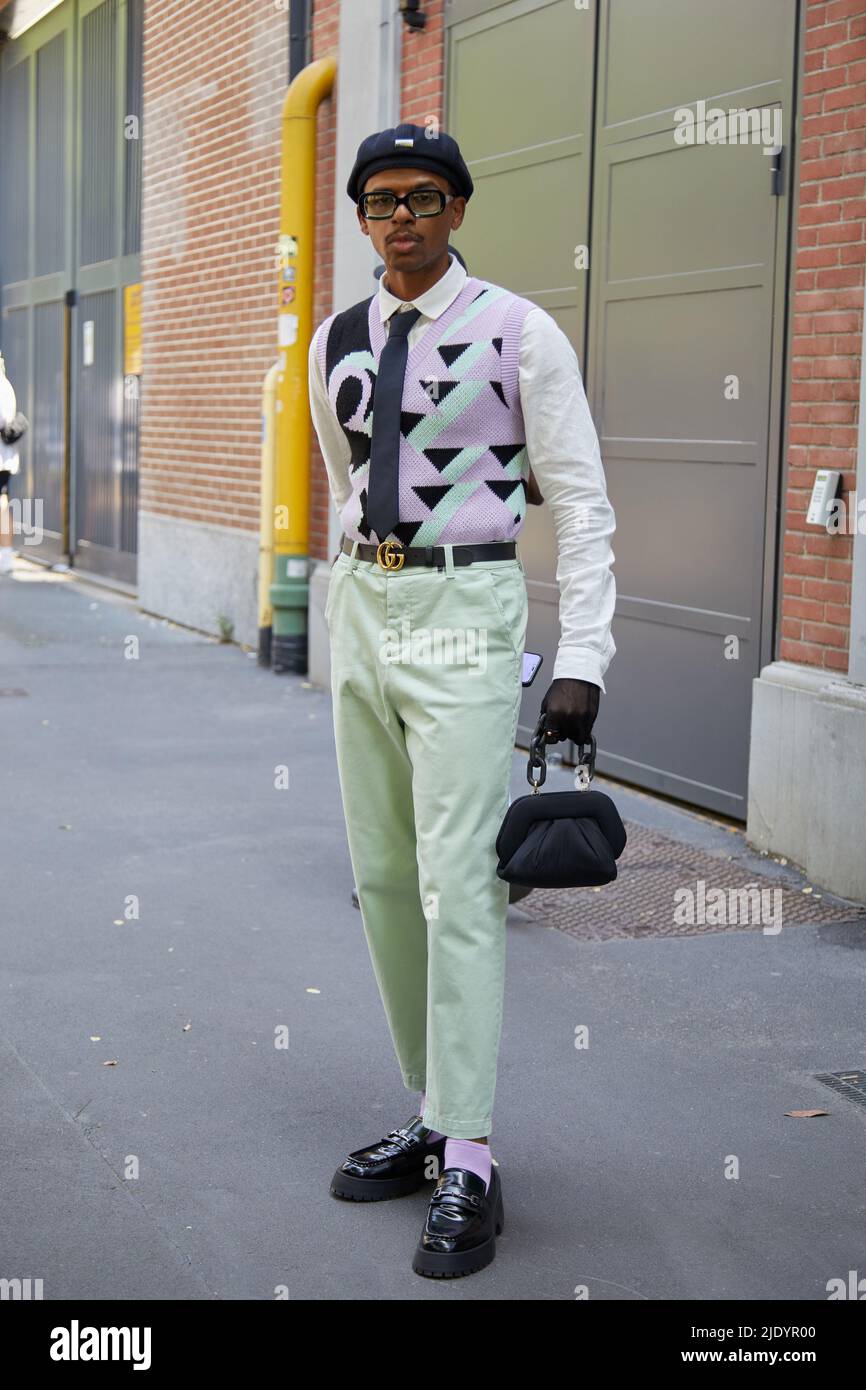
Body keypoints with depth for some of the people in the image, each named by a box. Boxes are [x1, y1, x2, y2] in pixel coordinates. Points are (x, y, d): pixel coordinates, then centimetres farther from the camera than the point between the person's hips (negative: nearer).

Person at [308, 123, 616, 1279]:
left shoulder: (519, 333, -5)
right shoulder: (335, 345, 11)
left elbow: (582, 503, -7)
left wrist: (582, 660, -14)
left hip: (464, 615, -6)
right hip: (363, 608, 7)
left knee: (457, 886, -10)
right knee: (382, 882, 9)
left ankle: (468, 1172, -4)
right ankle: (433, 1118, 22)